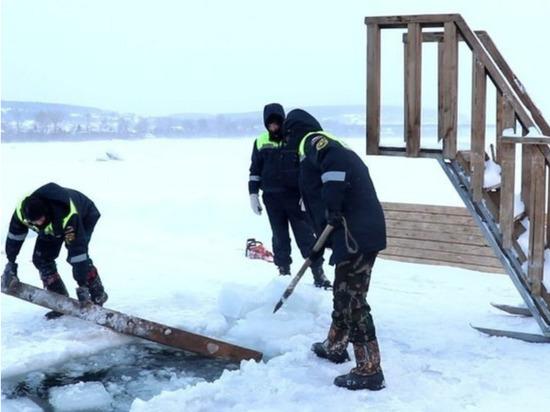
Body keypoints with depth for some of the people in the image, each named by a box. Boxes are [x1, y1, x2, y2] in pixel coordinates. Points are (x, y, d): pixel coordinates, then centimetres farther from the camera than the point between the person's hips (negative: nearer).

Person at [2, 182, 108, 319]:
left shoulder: (68, 216, -46)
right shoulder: (22, 210, -31)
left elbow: (78, 250, -44)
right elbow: (14, 236, -11)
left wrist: (82, 286, -42)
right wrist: (10, 264, -2)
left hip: (85, 217, -5)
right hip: (52, 227, 6)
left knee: (77, 251, -28)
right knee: (41, 259, -9)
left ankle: (98, 295, -10)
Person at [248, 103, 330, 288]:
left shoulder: (296, 139, -6)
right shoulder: (261, 142, 4)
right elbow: (255, 170, 11)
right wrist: (253, 194, 6)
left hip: (295, 196, -3)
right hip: (272, 197, 3)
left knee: (305, 235, -1)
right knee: (280, 237, 10)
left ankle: (318, 272, 6)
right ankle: (284, 271, 20)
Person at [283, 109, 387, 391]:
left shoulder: (311, 142, -1)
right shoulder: (329, 145, 27)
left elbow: (335, 160, -26)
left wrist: (333, 206, -23)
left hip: (355, 233, -10)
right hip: (363, 229, 10)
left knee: (352, 299, -5)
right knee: (344, 293, 24)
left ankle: (369, 370, -1)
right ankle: (335, 346, 41)